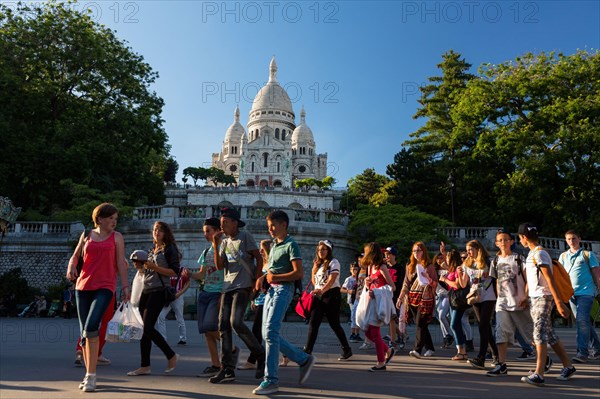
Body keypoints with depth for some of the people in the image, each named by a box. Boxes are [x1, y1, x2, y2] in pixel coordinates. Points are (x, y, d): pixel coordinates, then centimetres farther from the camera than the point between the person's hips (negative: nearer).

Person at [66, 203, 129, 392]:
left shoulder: (117, 237, 5)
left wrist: (125, 287, -4)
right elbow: (75, 256, 19)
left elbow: (121, 263, 3)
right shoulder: (87, 235, 12)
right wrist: (71, 266, -4)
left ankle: (90, 377, -10)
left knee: (91, 327, -19)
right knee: (84, 331, 8)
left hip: (105, 287, -4)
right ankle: (89, 374, 22)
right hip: (83, 286, 4)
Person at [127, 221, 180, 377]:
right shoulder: (151, 251, 19)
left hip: (159, 292, -8)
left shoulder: (169, 249, -2)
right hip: (146, 291, 8)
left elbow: (175, 272, -12)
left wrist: (154, 267, -18)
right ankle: (145, 366, 11)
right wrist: (141, 266, 7)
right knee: (143, 329, 5)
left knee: (148, 327, -12)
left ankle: (171, 356, 4)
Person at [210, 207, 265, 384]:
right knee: (223, 325, 0)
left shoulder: (245, 237, -3)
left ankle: (260, 355, 4)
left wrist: (256, 281, -11)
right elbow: (220, 266, 5)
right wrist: (216, 245, -4)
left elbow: (259, 259, -4)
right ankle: (227, 369, 5)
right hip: (228, 286, 7)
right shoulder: (224, 241, 15)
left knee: (236, 322, -17)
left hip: (243, 286, -7)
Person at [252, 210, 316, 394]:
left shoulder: (291, 245, -7)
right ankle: (304, 359, 19)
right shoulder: (274, 245, 19)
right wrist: (262, 277, 9)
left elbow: (299, 272, -14)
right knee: (268, 334, 7)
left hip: (283, 289, -9)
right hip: (271, 290, 9)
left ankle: (271, 380, -7)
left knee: (271, 332, -15)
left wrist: (275, 277, -15)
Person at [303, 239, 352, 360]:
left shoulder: (333, 262, -7)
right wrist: (317, 290, 5)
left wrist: (322, 290, -36)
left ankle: (347, 350, 16)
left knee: (334, 324, 0)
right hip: (318, 296, 6)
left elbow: (332, 280, -21)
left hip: (331, 295, -6)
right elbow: (313, 279, 22)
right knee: (313, 323, -4)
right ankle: (307, 350, -4)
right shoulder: (317, 264, 15)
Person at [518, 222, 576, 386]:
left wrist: (559, 302, -23)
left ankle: (538, 375, -13)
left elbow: (549, 279, -20)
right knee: (549, 334, 14)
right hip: (535, 298, 9)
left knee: (539, 334, -12)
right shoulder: (531, 254, 14)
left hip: (543, 298, -9)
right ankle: (568, 366, 26)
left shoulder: (539, 253, -15)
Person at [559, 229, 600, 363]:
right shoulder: (563, 256, 14)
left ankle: (582, 352, -12)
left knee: (582, 321, -15)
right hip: (571, 292, 5)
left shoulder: (588, 254, 3)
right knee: (583, 322, 11)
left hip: (586, 292, -5)